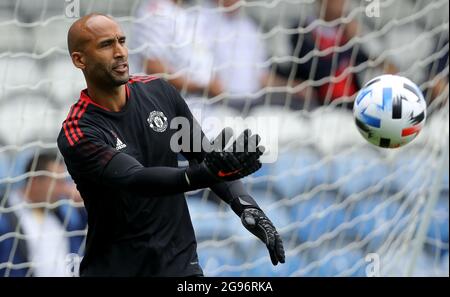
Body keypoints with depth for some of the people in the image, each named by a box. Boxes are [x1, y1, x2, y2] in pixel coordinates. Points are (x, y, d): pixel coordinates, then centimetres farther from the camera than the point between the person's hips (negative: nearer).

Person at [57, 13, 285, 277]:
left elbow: (204, 155, 6)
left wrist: (246, 206, -11)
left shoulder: (159, 91, 1)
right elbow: (135, 179, -28)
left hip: (179, 262, 3)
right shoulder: (77, 134, -15)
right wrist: (208, 173, -43)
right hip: (114, 267, -3)